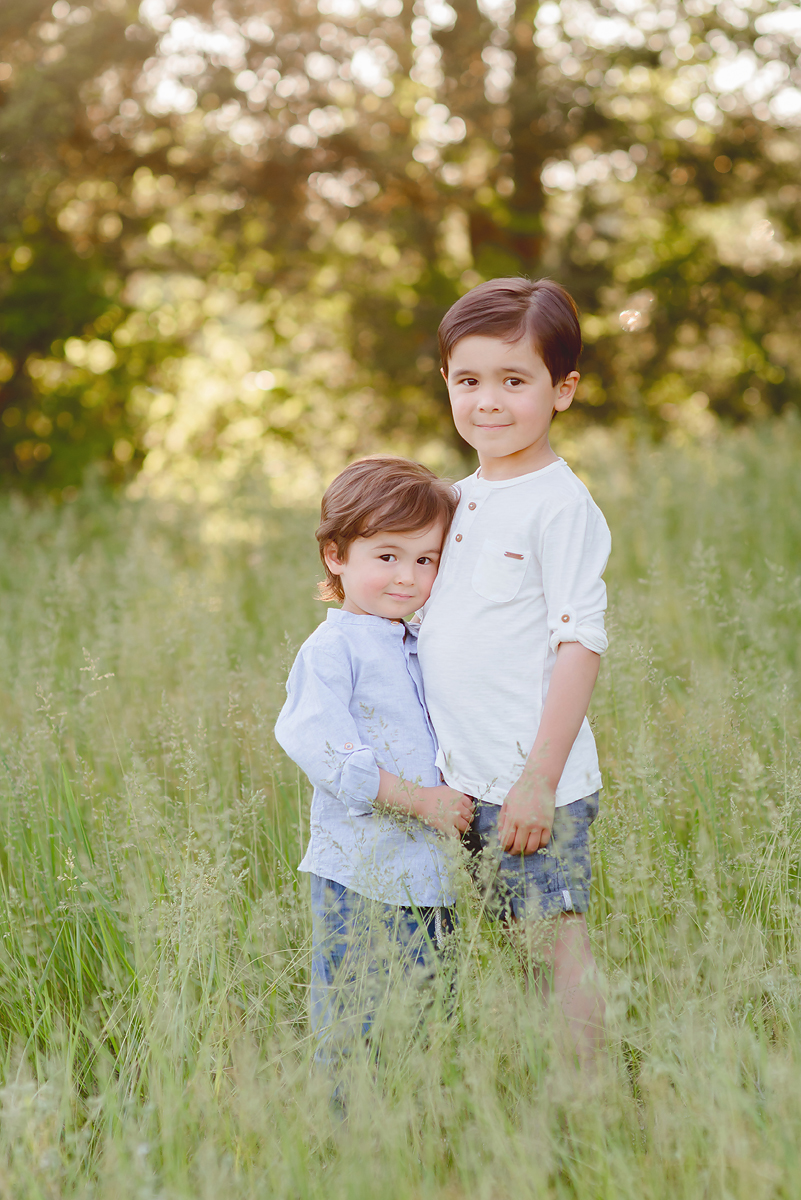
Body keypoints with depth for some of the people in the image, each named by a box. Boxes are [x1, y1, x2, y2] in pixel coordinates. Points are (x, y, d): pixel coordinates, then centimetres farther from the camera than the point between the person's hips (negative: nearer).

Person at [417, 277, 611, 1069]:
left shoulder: (561, 504, -12)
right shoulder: (460, 500, 12)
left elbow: (580, 644, -16)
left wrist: (540, 778, -19)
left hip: (534, 780, -7)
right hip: (467, 779, 8)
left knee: (557, 946, -2)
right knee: (523, 947, 14)